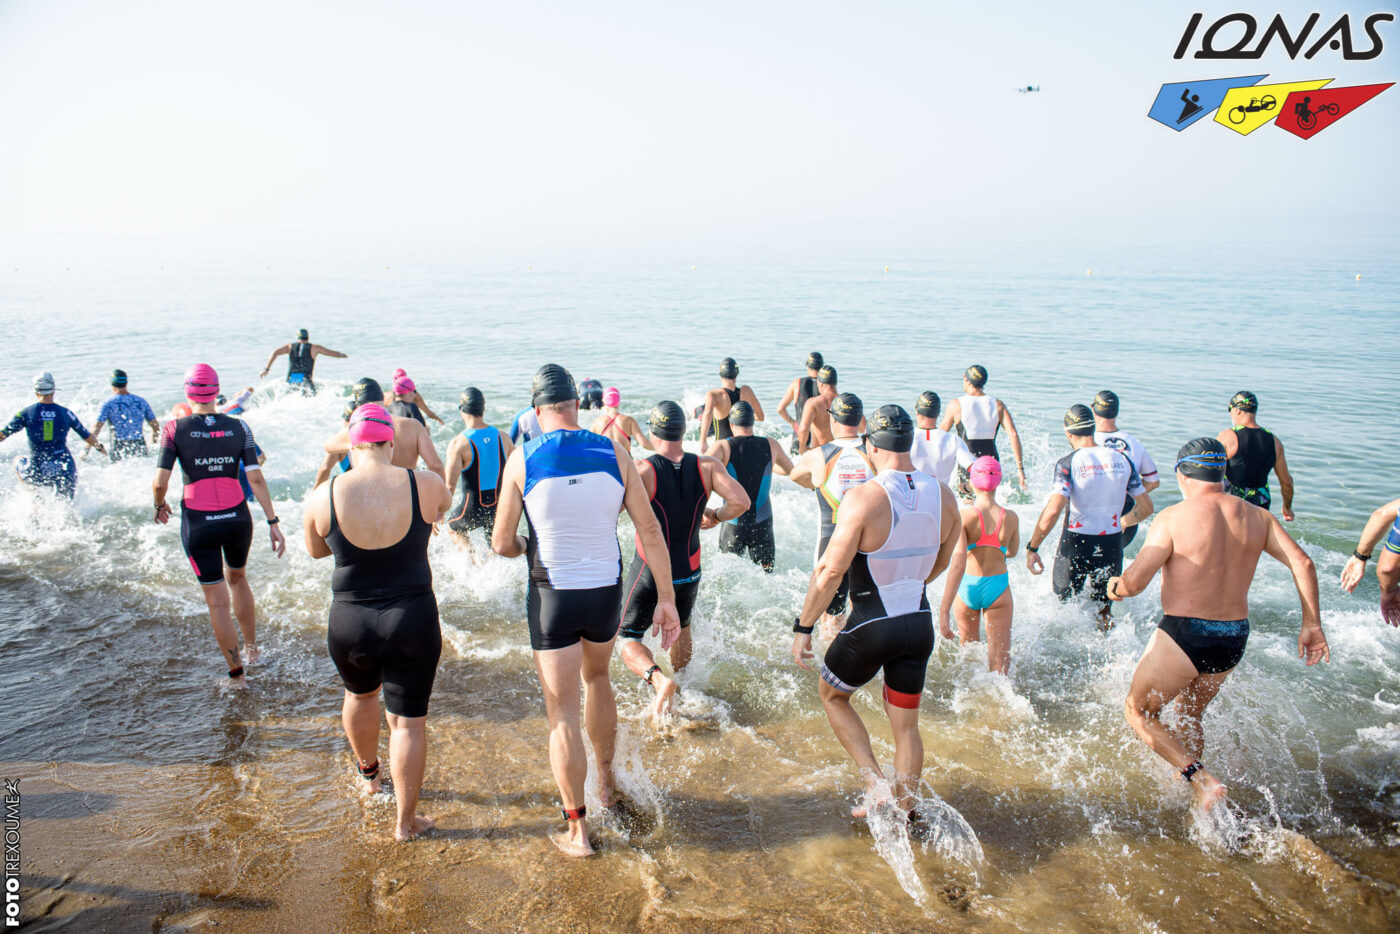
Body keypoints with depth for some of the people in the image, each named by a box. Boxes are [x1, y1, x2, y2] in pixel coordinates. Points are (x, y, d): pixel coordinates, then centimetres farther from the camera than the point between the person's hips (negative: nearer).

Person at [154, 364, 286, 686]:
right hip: (237, 518, 2)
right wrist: (273, 522, -2)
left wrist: (160, 505, 10)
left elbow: (160, 482, -12)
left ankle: (237, 674, 15)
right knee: (237, 578, 29)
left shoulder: (174, 429, -8)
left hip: (198, 524, -2)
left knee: (217, 602, 8)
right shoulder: (238, 427, -3)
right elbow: (256, 479, -6)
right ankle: (252, 649, 38)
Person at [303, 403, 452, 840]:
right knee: (409, 721, 12)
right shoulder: (425, 485, -13)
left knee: (360, 694, 30)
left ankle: (368, 772, 55)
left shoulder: (323, 496, -12)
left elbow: (315, 550, 7)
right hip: (413, 623, -1)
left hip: (350, 625, 2)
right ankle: (406, 820, 23)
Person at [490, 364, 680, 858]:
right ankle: (605, 780, 43)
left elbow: (502, 544, -5)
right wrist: (667, 599, 2)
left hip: (552, 595, -3)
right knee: (597, 676, 30)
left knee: (562, 713, 6)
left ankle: (578, 830, 13)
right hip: (606, 591, 3)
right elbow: (650, 530, -5)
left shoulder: (523, 459, -10)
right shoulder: (613, 453, -5)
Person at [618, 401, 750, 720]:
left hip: (649, 573, -4)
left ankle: (659, 679, -18)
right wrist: (715, 516, 3)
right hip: (689, 572, 4)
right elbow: (741, 501, -17)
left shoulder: (643, 470, -18)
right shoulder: (707, 466, -8)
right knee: (680, 629, 30)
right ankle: (680, 686, 44)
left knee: (629, 640, 9)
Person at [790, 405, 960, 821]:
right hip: (919, 623, 5)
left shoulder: (864, 498, -20)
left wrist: (803, 626, -11)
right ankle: (902, 814, 29)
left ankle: (875, 784, 11)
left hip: (871, 626, -5)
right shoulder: (943, 496, -2)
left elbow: (830, 571, -21)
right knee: (905, 723, 18)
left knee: (831, 694, 21)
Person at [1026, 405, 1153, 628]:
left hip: (1075, 545, -4)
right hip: (1111, 547, 4)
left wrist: (1032, 548, -16)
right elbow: (1146, 507, 6)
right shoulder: (1121, 459, 1)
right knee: (1105, 610, 20)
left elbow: (1052, 511, -24)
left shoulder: (1068, 463, -12)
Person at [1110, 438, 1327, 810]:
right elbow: (1302, 563, -3)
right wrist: (1312, 623, 3)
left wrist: (1114, 586, 5)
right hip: (1234, 638, 6)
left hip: (1184, 634, -6)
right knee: (1189, 716, 27)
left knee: (1138, 710, 13)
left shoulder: (1174, 518, -12)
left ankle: (1202, 781, -3)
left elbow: (1134, 581, -17)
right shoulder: (1256, 516, 3)